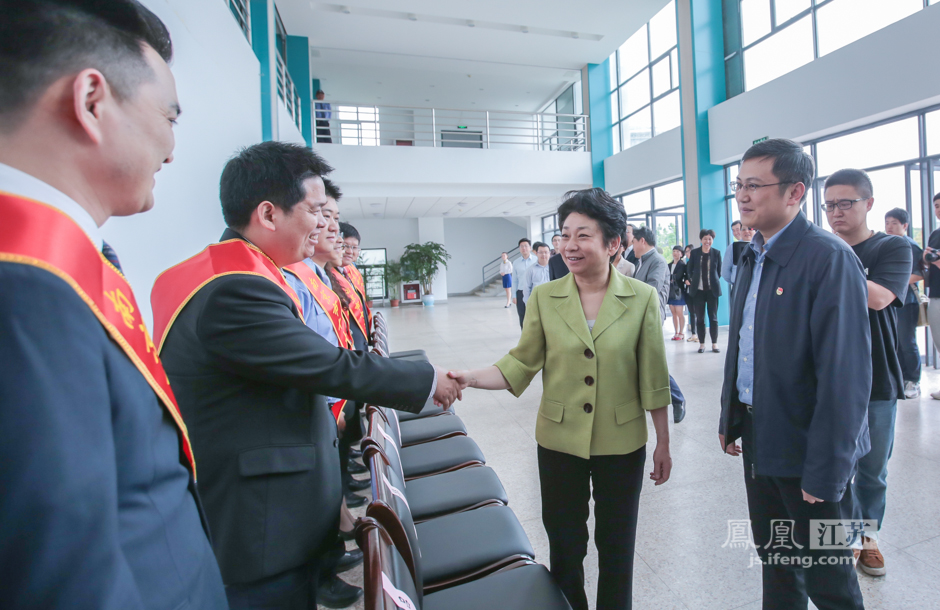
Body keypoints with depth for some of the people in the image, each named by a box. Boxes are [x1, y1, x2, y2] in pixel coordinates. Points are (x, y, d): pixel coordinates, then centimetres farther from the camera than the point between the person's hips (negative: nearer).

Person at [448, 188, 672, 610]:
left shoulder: (642, 298, -8)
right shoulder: (544, 298, -6)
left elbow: (653, 378, -4)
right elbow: (521, 363, -6)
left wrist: (663, 443, 1)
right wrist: (469, 379, -21)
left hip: (621, 444, 0)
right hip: (560, 441, 1)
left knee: (616, 545, 18)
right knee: (564, 544, 17)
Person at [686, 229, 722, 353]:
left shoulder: (716, 253, 4)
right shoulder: (694, 252, 4)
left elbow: (720, 270, 10)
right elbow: (689, 269, 10)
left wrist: (713, 280, 5)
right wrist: (692, 280, 3)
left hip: (712, 289, 0)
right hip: (698, 289, 1)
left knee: (713, 317, 2)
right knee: (699, 317, 3)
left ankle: (714, 343, 10)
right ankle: (701, 344, 11)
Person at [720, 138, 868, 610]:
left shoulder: (829, 259, -19)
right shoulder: (753, 257, 7)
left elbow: (844, 375, -21)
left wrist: (825, 471, -20)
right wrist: (730, 418, 11)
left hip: (806, 446, -7)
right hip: (758, 436, 7)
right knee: (773, 558, 22)